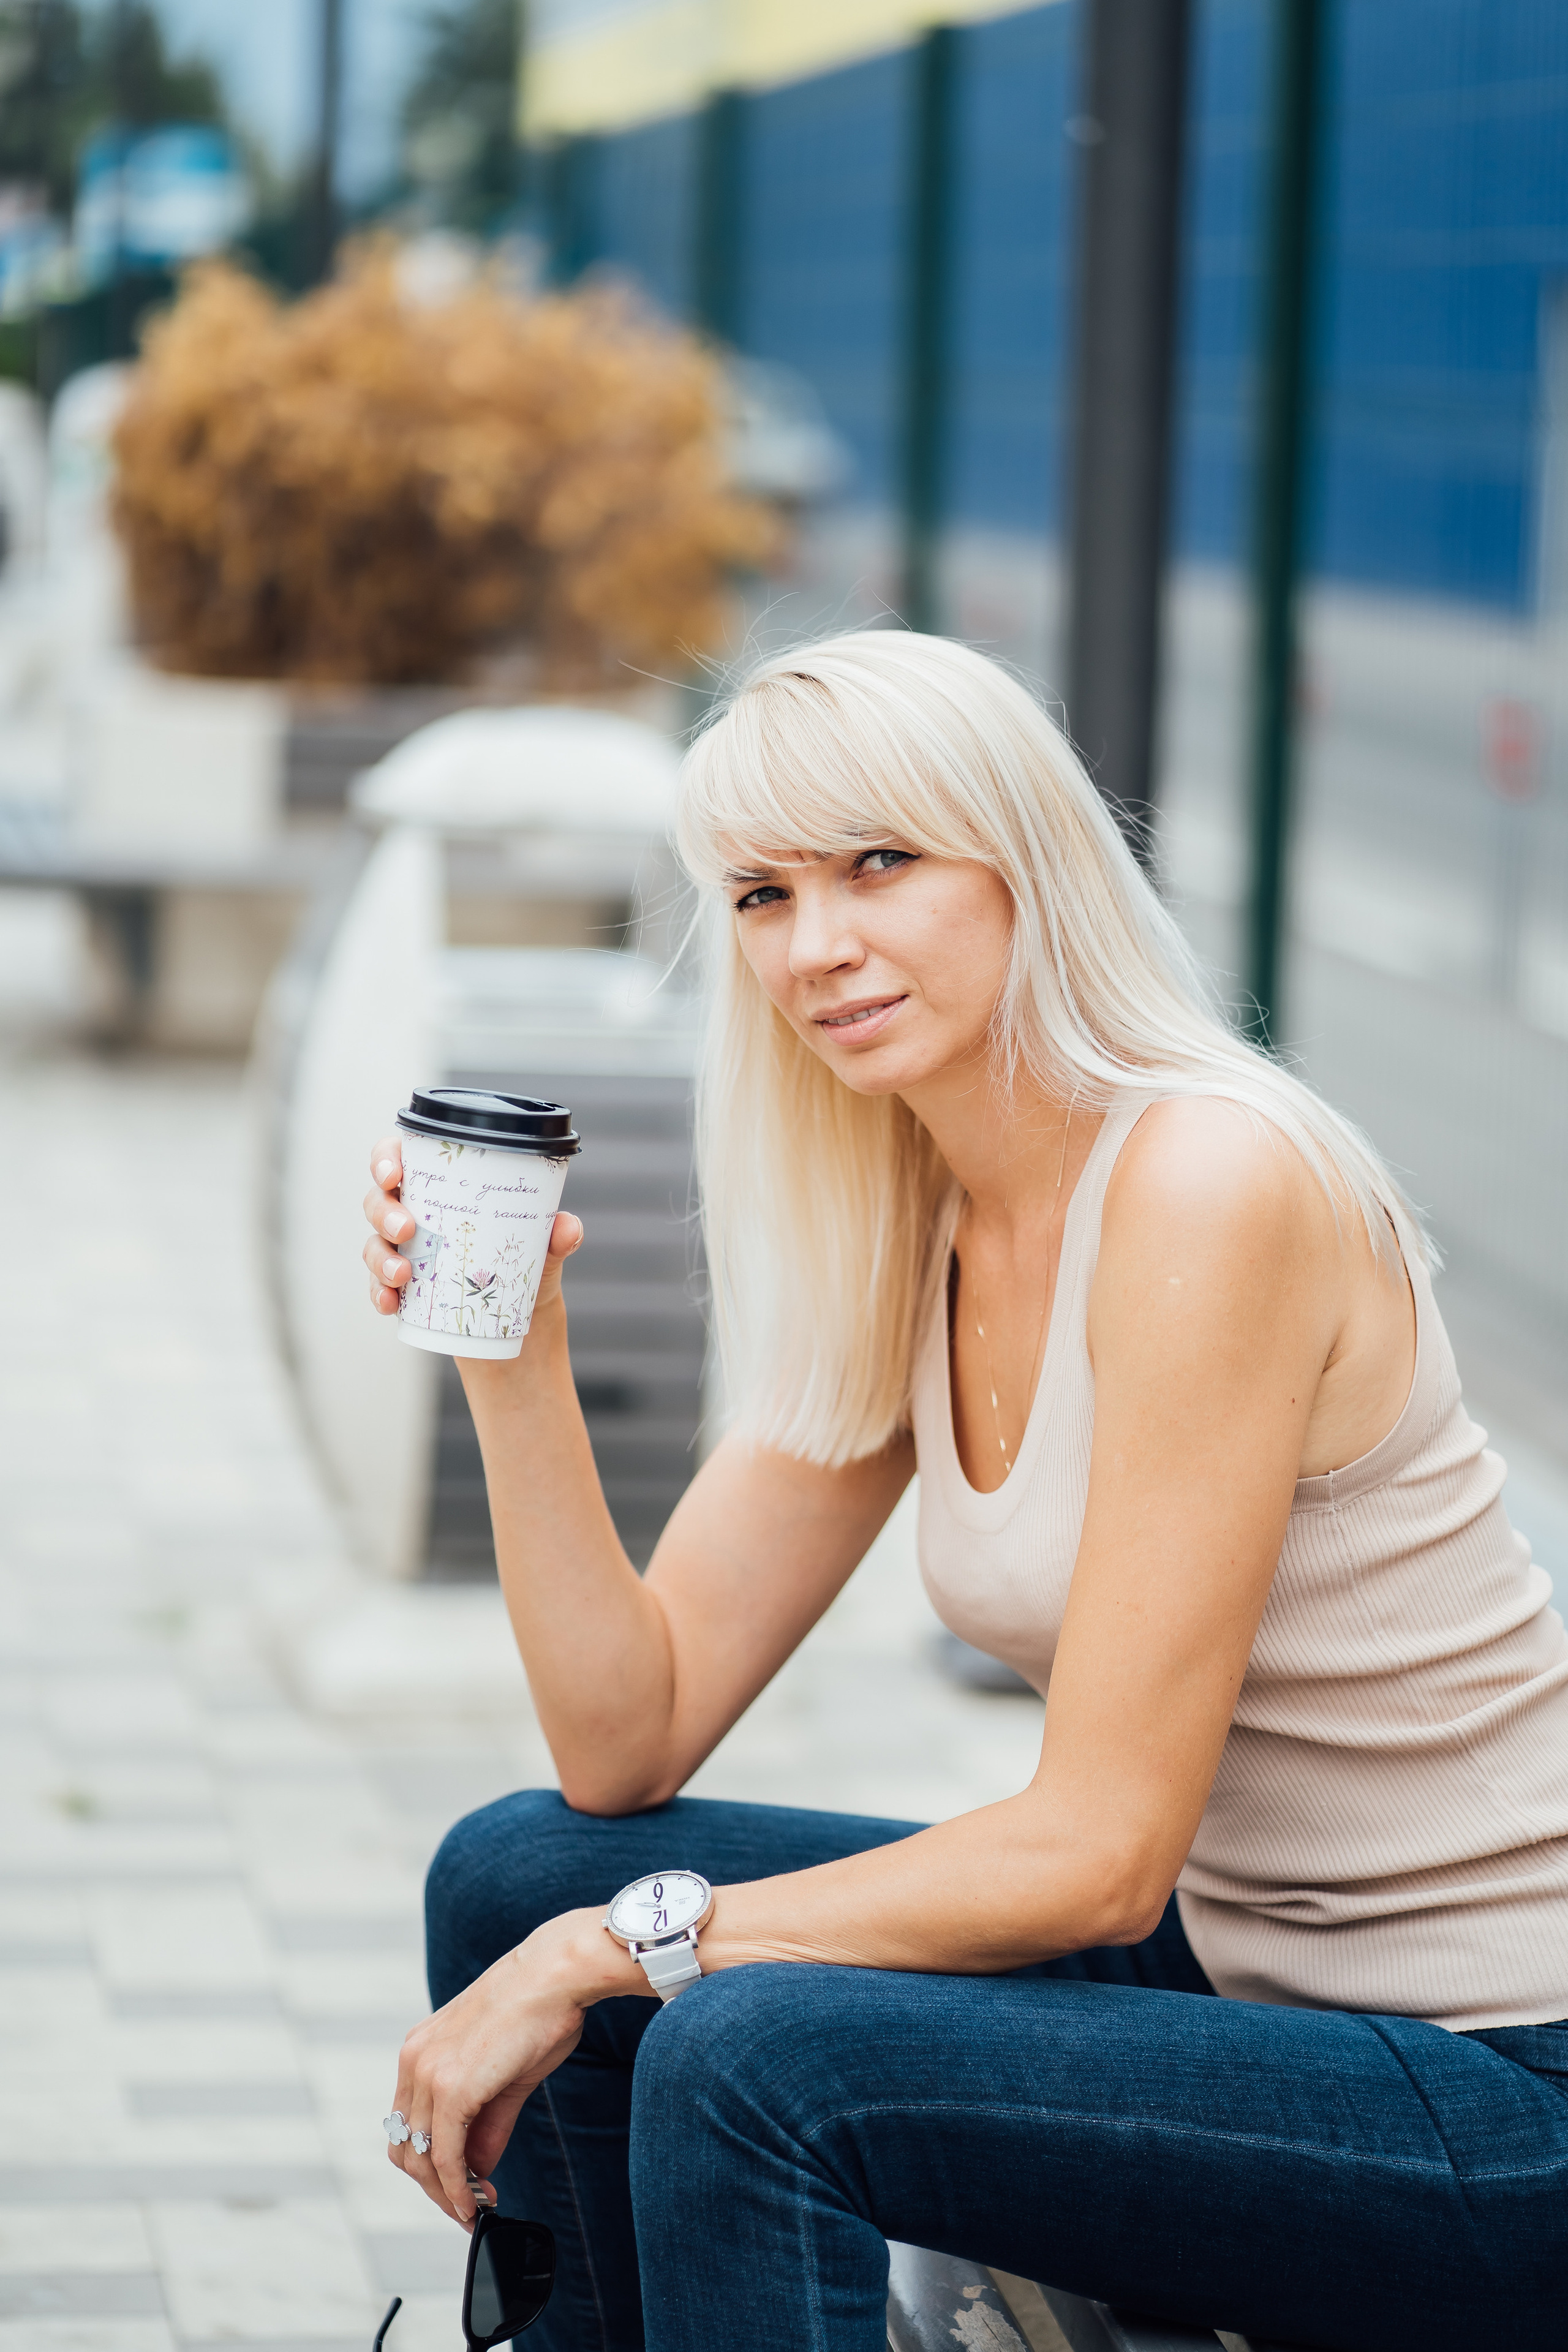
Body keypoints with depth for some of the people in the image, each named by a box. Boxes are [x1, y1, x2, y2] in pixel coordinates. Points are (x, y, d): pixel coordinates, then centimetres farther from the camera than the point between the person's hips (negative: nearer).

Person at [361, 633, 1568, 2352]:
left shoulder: (1211, 1183, -21)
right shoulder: (895, 1245, 4)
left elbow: (1100, 1850, -23)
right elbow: (631, 1739, 4)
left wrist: (606, 1953, -17)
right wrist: (510, 1358, -8)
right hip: (1229, 1966, 9)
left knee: (751, 2056, -27)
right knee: (514, 1881, 7)